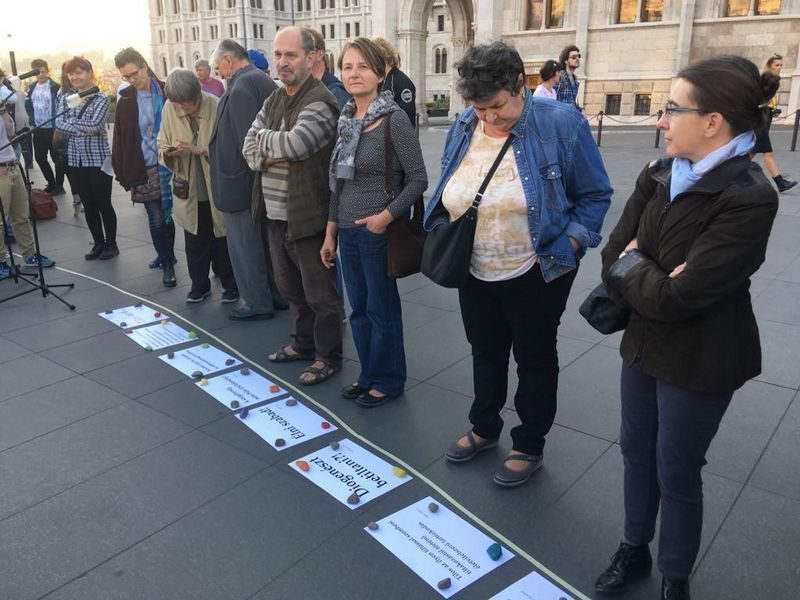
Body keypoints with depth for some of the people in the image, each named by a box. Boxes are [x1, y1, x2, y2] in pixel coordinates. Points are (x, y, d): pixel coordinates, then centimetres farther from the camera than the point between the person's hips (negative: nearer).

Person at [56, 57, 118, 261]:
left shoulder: (101, 98, -5)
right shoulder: (66, 99, 9)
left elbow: (95, 124, -17)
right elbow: (59, 123, -3)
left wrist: (71, 121, -8)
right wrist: (82, 129, -16)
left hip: (98, 158, -5)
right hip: (76, 158, 5)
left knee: (103, 203, 1)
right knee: (88, 204, 10)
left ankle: (111, 244, 14)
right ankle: (99, 243, 21)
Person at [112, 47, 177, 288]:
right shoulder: (126, 101, 3)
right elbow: (120, 140, 5)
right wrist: (124, 173, 0)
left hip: (169, 164, 0)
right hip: (144, 168, 0)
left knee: (168, 215, 10)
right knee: (156, 219, -3)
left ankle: (167, 256, 29)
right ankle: (167, 262, 12)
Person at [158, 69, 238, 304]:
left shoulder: (217, 107, -16)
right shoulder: (169, 108, -6)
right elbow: (162, 145, 4)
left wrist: (200, 149, -26)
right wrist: (169, 152, -17)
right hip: (189, 189, 3)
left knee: (223, 239, 10)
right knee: (195, 240, 11)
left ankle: (230, 284, 27)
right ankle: (199, 284, 29)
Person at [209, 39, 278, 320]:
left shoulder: (241, 88, -19)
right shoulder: (264, 81, 10)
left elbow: (247, 141, -25)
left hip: (239, 181, -9)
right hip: (262, 180, 9)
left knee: (245, 245, 3)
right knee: (263, 241, 18)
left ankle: (257, 303, 14)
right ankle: (274, 294, 30)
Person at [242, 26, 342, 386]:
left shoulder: (320, 103, -15)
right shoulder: (273, 102, 13)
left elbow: (295, 144, -29)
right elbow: (250, 147, 10)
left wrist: (264, 138, -9)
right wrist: (266, 157, -12)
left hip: (308, 216, -8)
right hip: (276, 214, 9)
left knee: (320, 293, 4)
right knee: (290, 287, 20)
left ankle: (328, 357, 18)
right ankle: (303, 343, 37)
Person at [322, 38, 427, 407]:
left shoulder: (394, 119, -11)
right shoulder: (346, 120, 8)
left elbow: (418, 179, -11)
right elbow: (338, 184, 13)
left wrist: (387, 216, -21)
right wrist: (330, 233, 13)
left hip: (379, 232, -6)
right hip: (348, 232, 6)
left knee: (381, 309, 6)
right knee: (359, 308, 15)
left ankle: (388, 380, 23)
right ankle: (368, 374, 31)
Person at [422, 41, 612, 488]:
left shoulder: (561, 124, -15)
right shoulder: (464, 128, 0)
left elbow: (594, 195, -8)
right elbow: (446, 195, 12)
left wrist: (567, 246, -15)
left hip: (535, 275, -5)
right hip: (474, 272, 5)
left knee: (534, 359, 12)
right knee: (485, 353, 21)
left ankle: (530, 447, 31)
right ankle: (485, 429, 42)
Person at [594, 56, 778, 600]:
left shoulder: (750, 197, -24)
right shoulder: (658, 177, -1)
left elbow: (679, 297, -28)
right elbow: (614, 256, -2)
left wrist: (632, 267, -12)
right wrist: (649, 280, -20)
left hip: (698, 362, -6)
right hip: (644, 344, 7)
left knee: (677, 472, 10)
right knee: (637, 452, 20)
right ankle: (634, 550, 44)